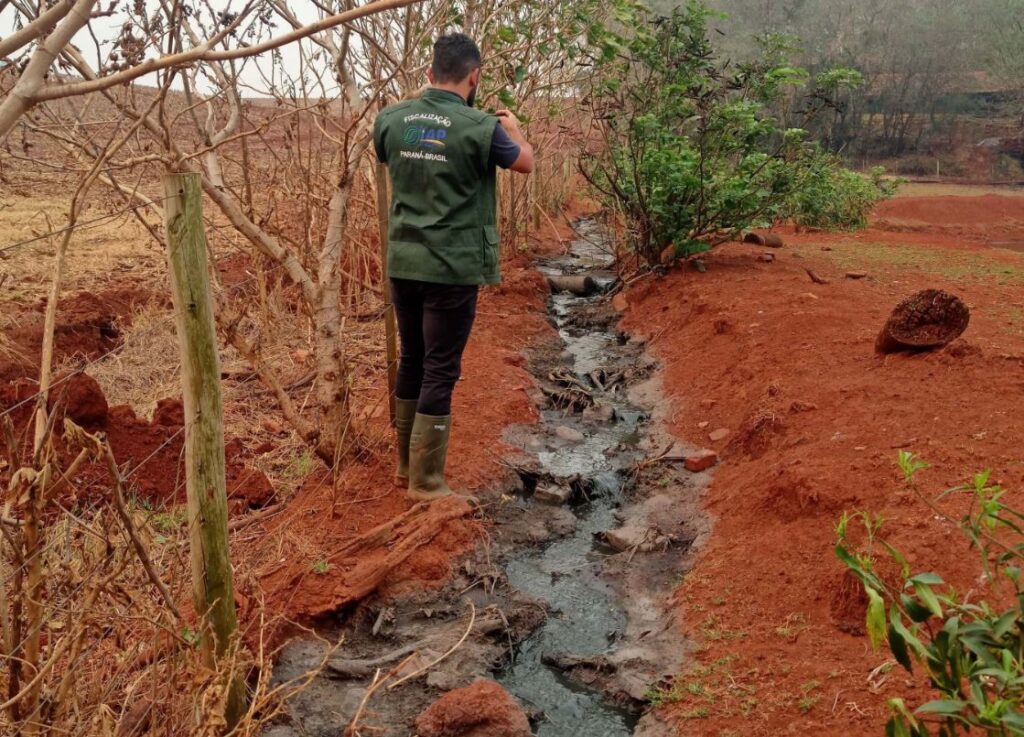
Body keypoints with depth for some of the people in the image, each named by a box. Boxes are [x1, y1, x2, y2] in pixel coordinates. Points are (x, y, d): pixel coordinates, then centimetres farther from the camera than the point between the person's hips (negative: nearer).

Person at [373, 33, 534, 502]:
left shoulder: (390, 120, 1)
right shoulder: (479, 127, -13)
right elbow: (526, 163, 6)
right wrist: (513, 128, 27)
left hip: (403, 262, 6)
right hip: (453, 266, -5)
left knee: (412, 360, 18)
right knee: (441, 370, 1)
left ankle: (406, 464, 30)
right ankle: (425, 483, 8)